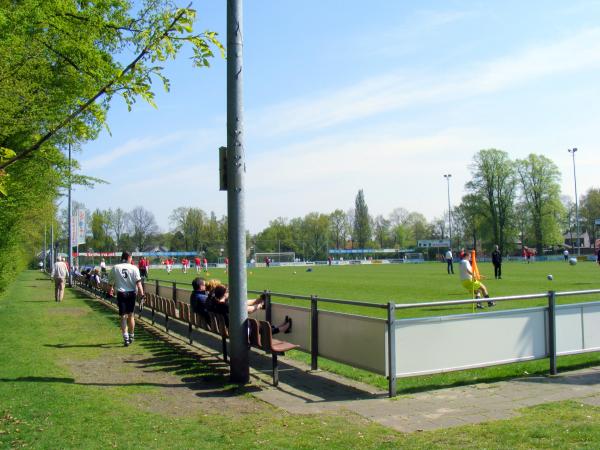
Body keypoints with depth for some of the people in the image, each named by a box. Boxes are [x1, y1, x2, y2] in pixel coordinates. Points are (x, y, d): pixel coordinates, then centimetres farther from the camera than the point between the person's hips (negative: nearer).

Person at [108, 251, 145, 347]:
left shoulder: (115, 268, 2)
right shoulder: (134, 268, -2)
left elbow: (110, 282, 10)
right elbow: (138, 282, -11)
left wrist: (110, 290, 29)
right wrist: (142, 294, -11)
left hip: (121, 293, -1)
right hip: (131, 293, 1)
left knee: (123, 316, 1)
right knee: (131, 315, 15)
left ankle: (126, 338, -9)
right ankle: (131, 337, 26)